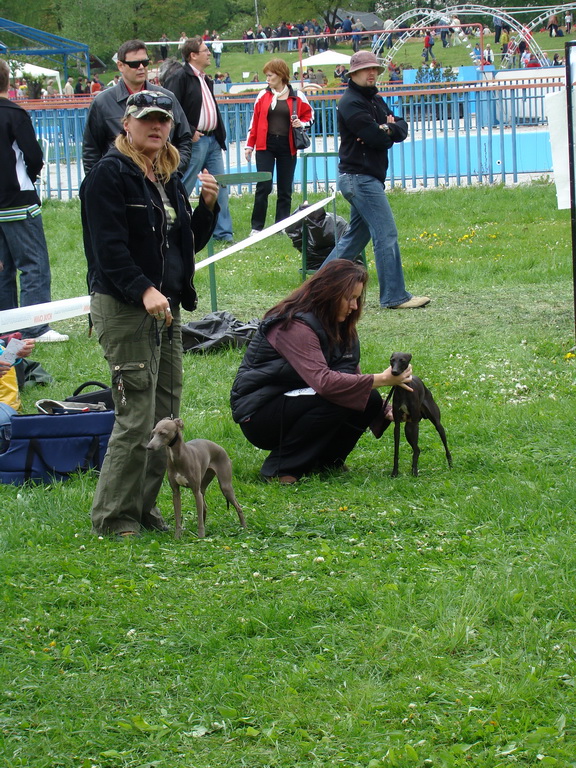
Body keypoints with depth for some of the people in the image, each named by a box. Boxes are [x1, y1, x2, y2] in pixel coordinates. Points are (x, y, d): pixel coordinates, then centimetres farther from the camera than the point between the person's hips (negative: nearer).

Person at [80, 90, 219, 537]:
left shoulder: (169, 177, 17)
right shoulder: (110, 174, -8)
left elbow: (190, 243, 20)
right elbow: (109, 246, -17)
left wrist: (207, 206, 3)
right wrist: (144, 291, -26)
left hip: (167, 307, 8)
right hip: (123, 308, -8)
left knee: (166, 414, 8)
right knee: (137, 417, -10)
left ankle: (144, 507, 18)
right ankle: (114, 518, -3)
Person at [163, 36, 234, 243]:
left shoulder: (205, 79, 18)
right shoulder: (180, 77, -11)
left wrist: (220, 135, 14)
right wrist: (189, 132, -19)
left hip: (212, 139, 9)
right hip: (195, 141, -9)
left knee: (221, 187, 7)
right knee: (183, 188, -3)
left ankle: (223, 232, 11)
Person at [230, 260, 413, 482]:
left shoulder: (339, 327, 6)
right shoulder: (295, 325, -23)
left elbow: (353, 376, 4)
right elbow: (323, 381, -35)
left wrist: (386, 411, -13)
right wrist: (382, 379, -35)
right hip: (258, 415, -8)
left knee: (370, 400, -10)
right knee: (335, 399, -31)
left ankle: (323, 460, 6)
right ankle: (281, 467, -18)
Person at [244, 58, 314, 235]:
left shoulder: (297, 97, 2)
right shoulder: (263, 96, 5)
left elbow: (309, 115, 13)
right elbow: (254, 121, 6)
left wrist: (301, 124, -8)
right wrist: (249, 145, 3)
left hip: (287, 147, 0)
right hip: (265, 146, 0)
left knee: (285, 190, 5)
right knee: (263, 187, -7)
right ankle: (257, 226, -1)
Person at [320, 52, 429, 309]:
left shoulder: (376, 101, 18)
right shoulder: (351, 103, -12)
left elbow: (402, 129, 7)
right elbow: (377, 138, -21)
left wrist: (388, 129, -14)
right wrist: (386, 132, 1)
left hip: (369, 179, 10)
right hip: (359, 178, -10)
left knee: (357, 235, 16)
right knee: (386, 234, -11)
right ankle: (395, 296, -11)